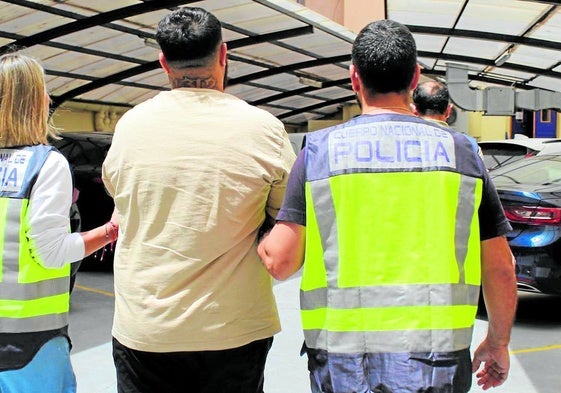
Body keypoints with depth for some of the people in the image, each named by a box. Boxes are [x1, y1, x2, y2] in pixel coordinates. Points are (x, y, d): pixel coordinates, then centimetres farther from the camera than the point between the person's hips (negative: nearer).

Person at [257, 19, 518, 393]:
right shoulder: (462, 151, 2)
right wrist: (498, 343, 18)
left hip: (342, 358, 0)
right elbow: (500, 269, 4)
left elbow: (280, 262, -7)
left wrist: (260, 240, 15)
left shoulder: (320, 150, -3)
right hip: (438, 361, 1)